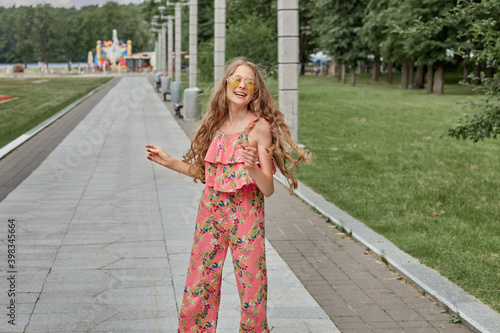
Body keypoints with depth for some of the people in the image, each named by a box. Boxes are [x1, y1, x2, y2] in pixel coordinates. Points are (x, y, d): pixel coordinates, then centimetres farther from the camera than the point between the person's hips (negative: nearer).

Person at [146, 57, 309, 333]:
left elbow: (268, 189, -11)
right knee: (198, 288, 9)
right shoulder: (216, 124, 5)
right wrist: (170, 162, 12)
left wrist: (252, 167, -29)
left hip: (246, 217, -4)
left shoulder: (260, 127, -9)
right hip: (211, 214, 4)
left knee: (252, 290, 3)